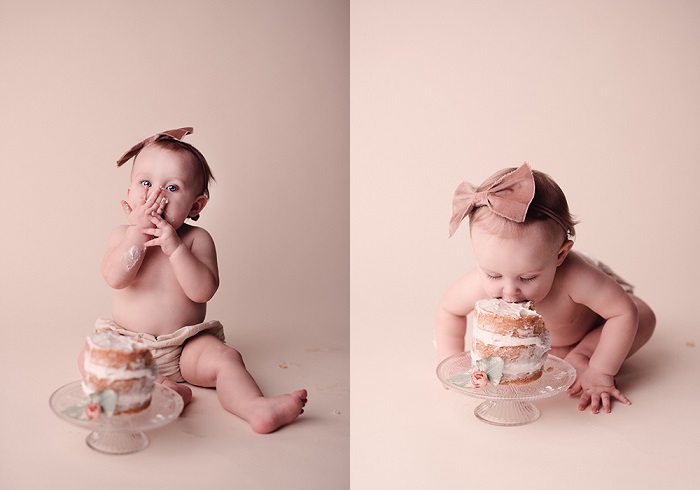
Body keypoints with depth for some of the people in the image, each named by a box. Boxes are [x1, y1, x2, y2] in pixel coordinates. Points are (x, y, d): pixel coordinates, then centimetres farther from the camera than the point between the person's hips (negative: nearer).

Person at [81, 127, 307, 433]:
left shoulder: (197, 239, -5)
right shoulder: (123, 235, 0)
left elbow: (203, 291, -19)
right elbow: (115, 278, -19)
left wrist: (174, 247, -25)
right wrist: (138, 230, -21)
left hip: (186, 347, -1)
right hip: (127, 343, 2)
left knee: (224, 357, -25)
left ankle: (256, 408, -40)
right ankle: (159, 386, -37)